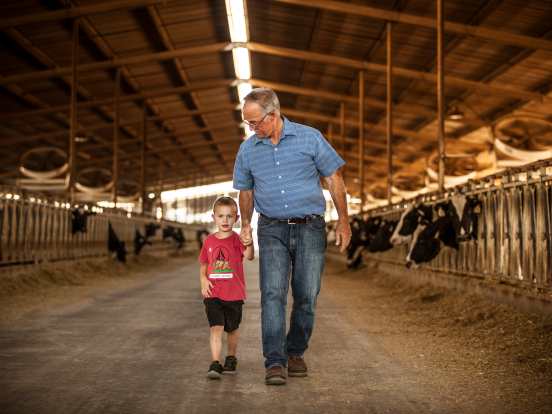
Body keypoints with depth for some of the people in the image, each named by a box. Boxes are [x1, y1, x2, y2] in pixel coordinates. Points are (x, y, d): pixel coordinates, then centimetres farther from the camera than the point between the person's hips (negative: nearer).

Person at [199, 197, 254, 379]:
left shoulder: (237, 239, -5)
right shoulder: (209, 241, 5)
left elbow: (249, 256, -24)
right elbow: (204, 263, 17)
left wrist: (249, 244, -45)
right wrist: (203, 278, -2)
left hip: (234, 294, -1)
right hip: (213, 293, 1)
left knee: (232, 328, 14)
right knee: (216, 327, -12)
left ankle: (231, 358, 35)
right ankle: (215, 363, -12)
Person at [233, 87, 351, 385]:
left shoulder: (309, 138, -2)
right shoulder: (247, 150, 6)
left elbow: (334, 179, 3)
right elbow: (246, 190, 19)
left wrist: (343, 221, 1)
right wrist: (246, 224, 8)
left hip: (310, 228, -1)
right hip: (272, 230, 1)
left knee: (306, 296, 3)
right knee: (272, 293, -13)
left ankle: (295, 353, 22)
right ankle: (275, 362, -12)